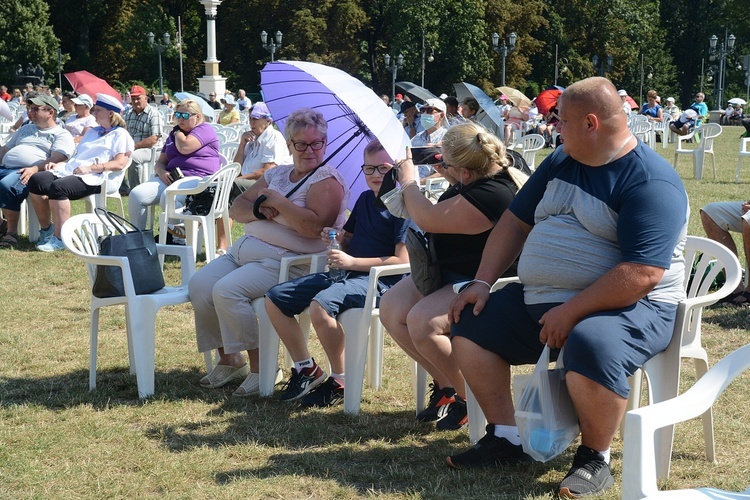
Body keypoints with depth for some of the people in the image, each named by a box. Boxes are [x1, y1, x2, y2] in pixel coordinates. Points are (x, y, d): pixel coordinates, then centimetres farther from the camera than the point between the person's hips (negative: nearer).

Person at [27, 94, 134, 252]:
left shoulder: (120, 135, 6)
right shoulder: (92, 132, 33)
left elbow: (120, 163, -9)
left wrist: (90, 168, -16)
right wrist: (58, 164, 13)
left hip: (92, 179, -8)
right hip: (69, 170, 8)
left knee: (58, 187, -35)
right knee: (36, 180, -18)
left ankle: (60, 238, -28)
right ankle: (46, 229, -6)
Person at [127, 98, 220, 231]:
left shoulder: (204, 130, 3)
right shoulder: (173, 134, 26)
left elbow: (184, 147, -15)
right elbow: (160, 162, 24)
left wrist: (178, 132, 6)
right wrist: (161, 172, -1)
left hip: (197, 177, -7)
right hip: (170, 178, 7)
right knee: (136, 195, -17)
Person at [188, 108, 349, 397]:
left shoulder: (327, 180, -5)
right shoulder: (277, 174, 19)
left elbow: (315, 226, -22)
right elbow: (236, 209, 14)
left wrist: (278, 202, -14)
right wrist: (259, 210, -9)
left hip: (285, 261, -8)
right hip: (244, 250, 9)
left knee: (227, 291, -27)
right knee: (199, 285, -9)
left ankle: (259, 367, -15)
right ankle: (228, 360, 2)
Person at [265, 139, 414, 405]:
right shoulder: (365, 199, 17)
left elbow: (402, 260, -17)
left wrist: (353, 262, -18)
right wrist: (337, 238, 2)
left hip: (379, 281, -9)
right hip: (346, 274, 9)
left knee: (321, 304, -36)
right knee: (274, 299, 0)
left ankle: (340, 382, -17)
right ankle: (306, 370, 8)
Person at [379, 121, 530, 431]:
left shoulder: (492, 195, -29)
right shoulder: (495, 170, 3)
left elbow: (427, 219, -25)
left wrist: (408, 181, -8)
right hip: (450, 274, 11)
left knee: (422, 321, -28)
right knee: (391, 308, -4)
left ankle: (468, 398, -5)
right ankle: (444, 384, 9)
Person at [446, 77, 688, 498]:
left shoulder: (650, 181, -18)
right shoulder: (561, 162, 9)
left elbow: (642, 275, -27)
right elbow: (515, 222, 15)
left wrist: (571, 312, -26)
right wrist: (483, 282, 3)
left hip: (628, 306, -8)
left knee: (591, 347, -39)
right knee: (471, 326, 4)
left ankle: (595, 459, -14)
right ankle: (506, 438, 10)